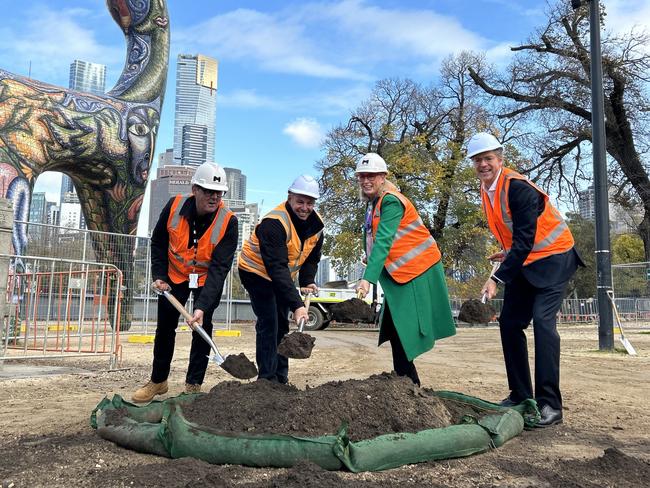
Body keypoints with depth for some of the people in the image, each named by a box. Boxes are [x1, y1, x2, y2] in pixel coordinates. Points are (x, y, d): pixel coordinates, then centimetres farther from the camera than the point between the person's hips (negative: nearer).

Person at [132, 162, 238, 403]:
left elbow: (219, 268, -33)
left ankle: (193, 386, 5)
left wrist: (202, 306, -41)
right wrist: (159, 276, -11)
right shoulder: (174, 207, -22)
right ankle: (158, 381, 25)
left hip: (208, 278, -2)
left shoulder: (228, 222, -29)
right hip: (175, 274, 3)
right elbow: (158, 243, -3)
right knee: (165, 327, 8)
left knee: (202, 326, -8)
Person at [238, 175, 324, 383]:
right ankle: (267, 378, -8)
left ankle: (281, 378, 22)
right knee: (268, 323, -15)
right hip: (257, 272, -7)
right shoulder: (274, 223, -33)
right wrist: (296, 305, -44)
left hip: (283, 276, 8)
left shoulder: (316, 223, -9)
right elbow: (277, 268, -40)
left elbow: (312, 257, 5)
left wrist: (307, 282, -13)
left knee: (282, 325, 11)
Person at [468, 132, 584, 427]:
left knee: (542, 320, -22)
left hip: (553, 259, -8)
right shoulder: (486, 189, 2)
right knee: (509, 323, 4)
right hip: (524, 263, 9)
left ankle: (550, 403, -18)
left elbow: (525, 240, -29)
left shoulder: (518, 188, -24)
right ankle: (520, 396, 13)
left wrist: (497, 279, -32)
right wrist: (509, 254, 17)